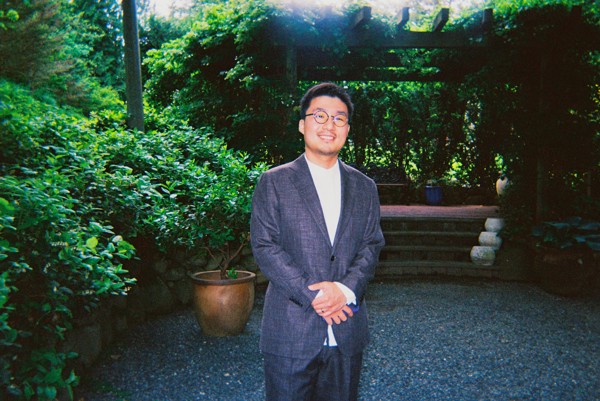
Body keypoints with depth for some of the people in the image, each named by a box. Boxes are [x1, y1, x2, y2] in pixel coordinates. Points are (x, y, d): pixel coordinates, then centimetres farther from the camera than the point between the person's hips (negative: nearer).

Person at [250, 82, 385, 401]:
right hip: (291, 330, -3)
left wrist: (346, 288, -13)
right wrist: (312, 295, -16)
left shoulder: (364, 187, 10)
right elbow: (264, 247, -8)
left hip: (348, 331, 3)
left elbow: (372, 246, 5)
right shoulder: (273, 182, -1)